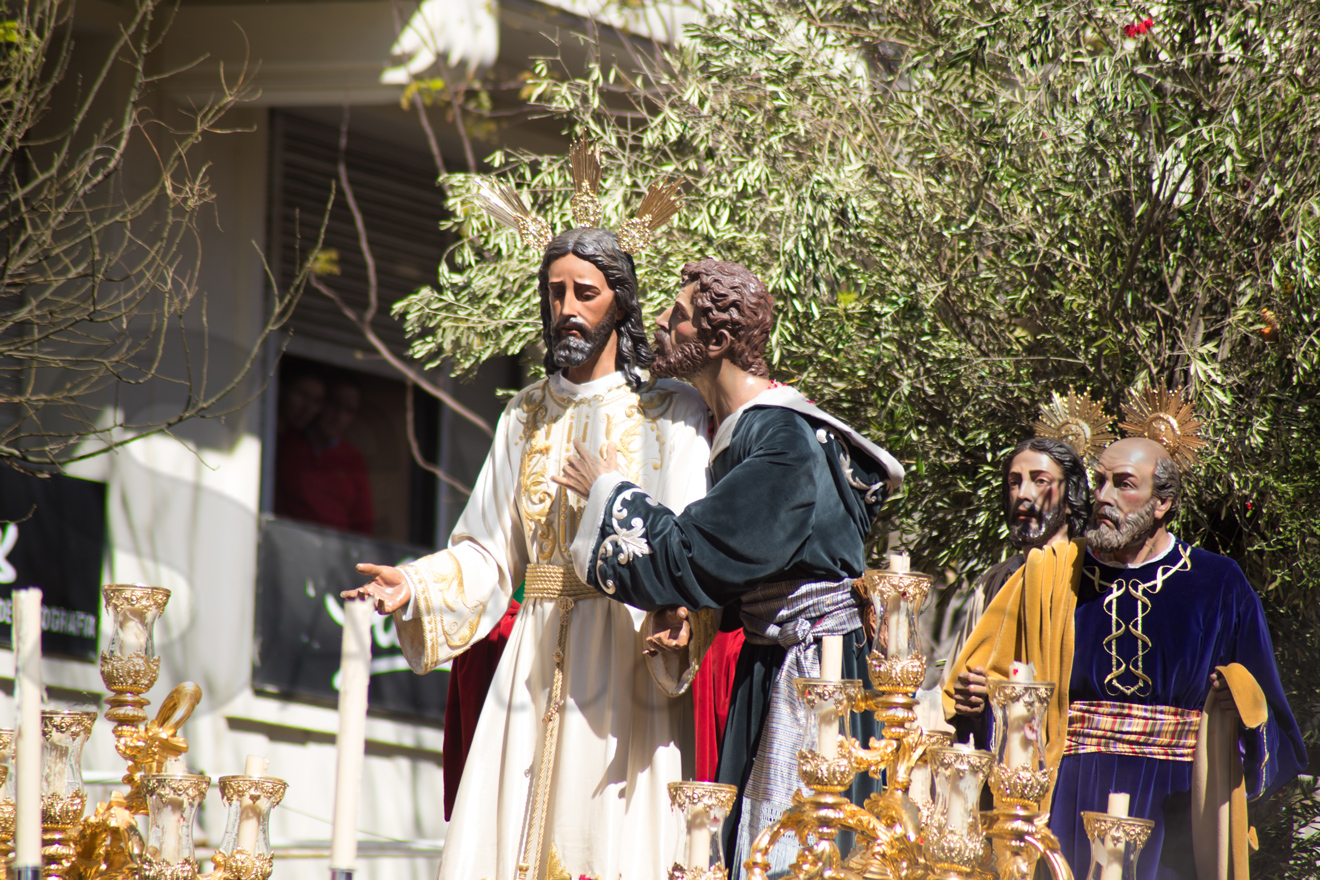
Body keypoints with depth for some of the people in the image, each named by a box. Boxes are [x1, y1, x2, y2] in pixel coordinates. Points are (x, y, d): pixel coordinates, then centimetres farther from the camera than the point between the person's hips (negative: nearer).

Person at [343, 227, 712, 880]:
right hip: (536, 653, 4)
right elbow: (489, 550, 13)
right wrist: (415, 587, -4)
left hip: (626, 654, -4)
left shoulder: (669, 413, 3)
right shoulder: (528, 415, 18)